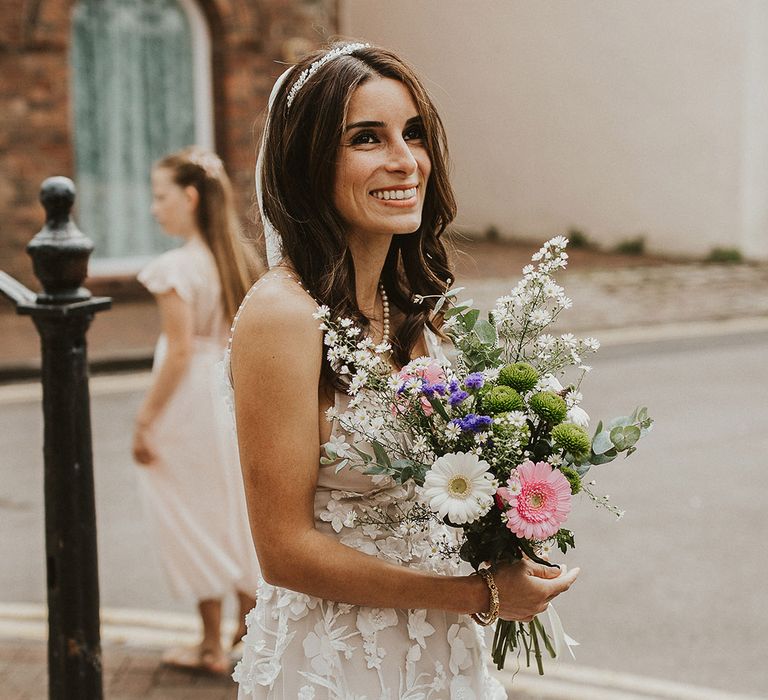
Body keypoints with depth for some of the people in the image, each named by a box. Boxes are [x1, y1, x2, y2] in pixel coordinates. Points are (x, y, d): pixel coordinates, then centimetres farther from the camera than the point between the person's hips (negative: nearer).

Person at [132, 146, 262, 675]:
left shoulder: (176, 268, -18)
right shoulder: (240, 260, 3)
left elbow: (180, 352, -21)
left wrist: (145, 420, -14)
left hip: (192, 402, -7)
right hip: (237, 396, 7)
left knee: (195, 519, 7)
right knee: (238, 512, 17)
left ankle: (212, 646, 17)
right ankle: (251, 632, 25)